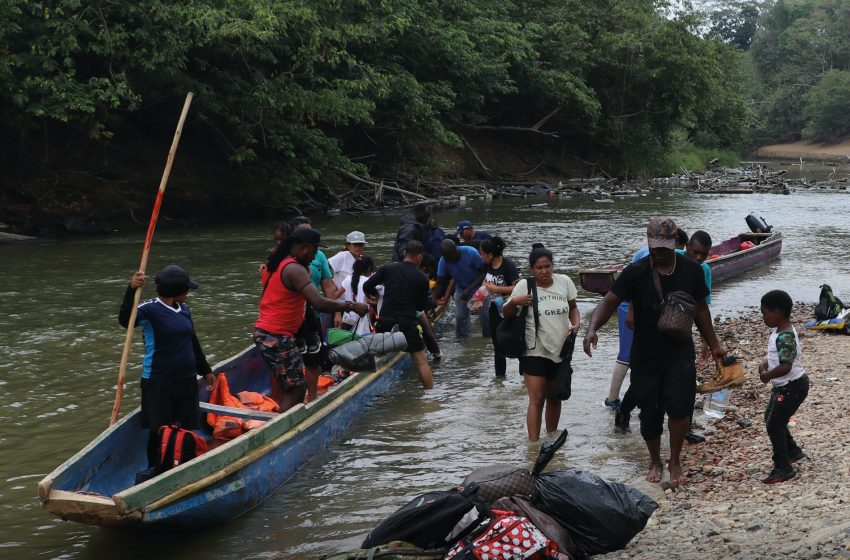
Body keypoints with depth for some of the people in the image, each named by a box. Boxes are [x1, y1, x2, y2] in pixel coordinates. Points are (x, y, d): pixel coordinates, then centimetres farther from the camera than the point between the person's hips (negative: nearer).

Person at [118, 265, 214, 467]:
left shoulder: (184, 309, 10)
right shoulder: (150, 310, -12)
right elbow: (125, 320, -31)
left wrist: (205, 369, 29)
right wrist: (131, 290, -44)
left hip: (187, 380, 7)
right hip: (159, 382, -6)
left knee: (189, 429, 10)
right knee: (159, 432, -2)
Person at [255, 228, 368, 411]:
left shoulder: (277, 264, 14)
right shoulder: (295, 270, -18)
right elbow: (319, 303, -28)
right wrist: (351, 306, -19)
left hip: (264, 332, 10)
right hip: (277, 337, -10)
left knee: (292, 387, 14)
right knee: (296, 389, -6)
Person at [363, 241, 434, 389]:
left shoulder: (387, 269, 3)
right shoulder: (422, 278, 0)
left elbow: (367, 287, 2)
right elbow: (422, 306, 6)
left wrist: (376, 294, 22)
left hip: (385, 322, 3)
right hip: (407, 325, -2)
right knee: (421, 361, 4)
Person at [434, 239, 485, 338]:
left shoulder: (471, 253, -28)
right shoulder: (443, 261, -19)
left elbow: (484, 273, -20)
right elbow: (440, 283, -13)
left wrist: (469, 289, -28)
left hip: (478, 288, -3)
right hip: (461, 290, 3)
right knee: (460, 317, -3)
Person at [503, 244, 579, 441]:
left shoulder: (564, 282, -2)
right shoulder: (524, 286, -10)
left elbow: (573, 307, 14)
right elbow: (507, 314, -4)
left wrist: (575, 324, -5)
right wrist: (514, 302, -25)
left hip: (561, 351, 4)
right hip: (535, 352, -4)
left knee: (555, 398, 17)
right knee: (536, 400, -10)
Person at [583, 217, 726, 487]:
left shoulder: (691, 270, -3)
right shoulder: (636, 272, -11)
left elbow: (700, 309, 10)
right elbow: (609, 301, -17)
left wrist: (714, 344, 13)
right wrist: (592, 329, -35)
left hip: (680, 351, 0)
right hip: (646, 353, 0)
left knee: (679, 405, -16)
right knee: (649, 411, 7)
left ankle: (675, 461, 5)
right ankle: (655, 461, 31)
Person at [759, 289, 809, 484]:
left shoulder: (785, 337, -27)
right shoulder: (780, 331, 4)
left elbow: (785, 366, -34)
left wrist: (766, 376, -19)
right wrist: (766, 362, 2)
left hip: (792, 387, -10)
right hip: (783, 386, 10)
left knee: (774, 425, -5)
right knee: (771, 418, 23)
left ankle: (783, 468, 4)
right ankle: (793, 451, 38)